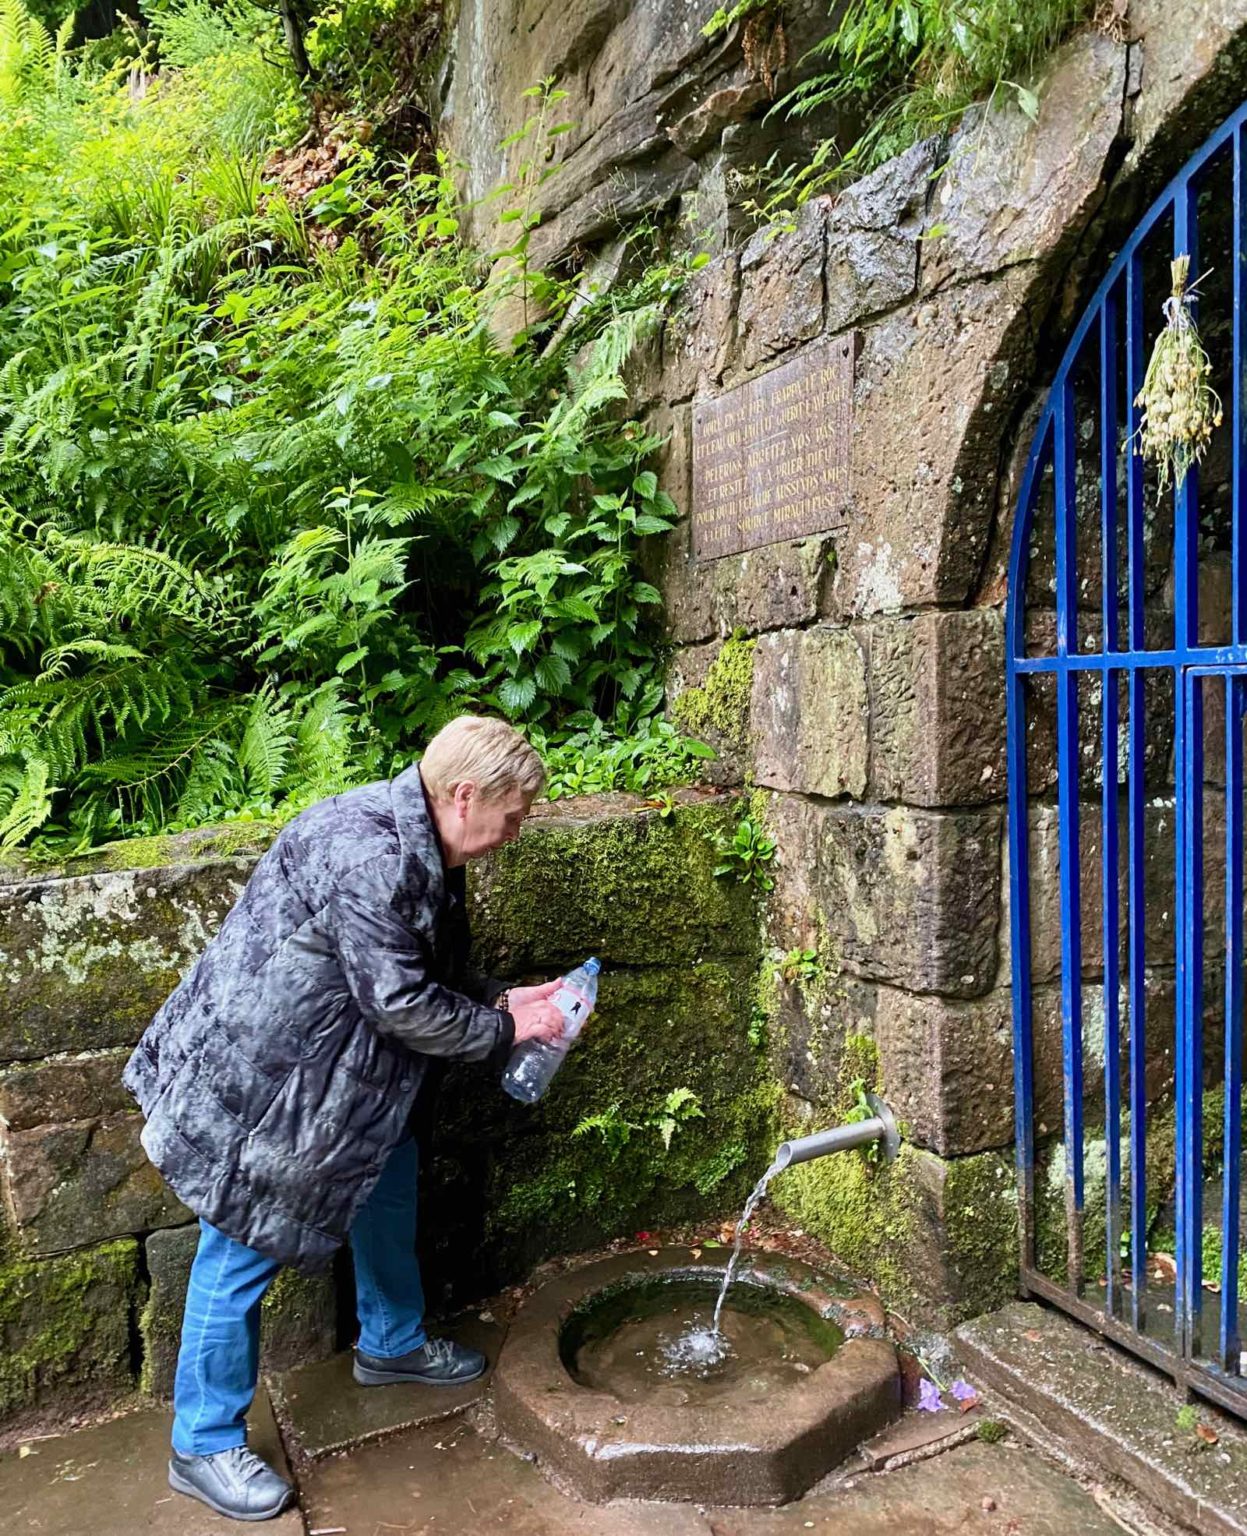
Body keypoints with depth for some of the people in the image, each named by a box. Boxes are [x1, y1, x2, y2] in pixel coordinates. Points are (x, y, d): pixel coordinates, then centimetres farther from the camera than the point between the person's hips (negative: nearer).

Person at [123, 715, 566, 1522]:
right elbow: (400, 1002, -29)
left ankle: (393, 1343, 46)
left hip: (345, 1072, 10)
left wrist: (505, 999, 1)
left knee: (389, 1191, 21)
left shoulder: (422, 848, 2)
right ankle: (205, 1446, 26)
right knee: (244, 1251, 5)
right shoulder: (366, 855, -31)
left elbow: (434, 968, 14)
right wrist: (504, 1031, -15)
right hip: (262, 1072, -10)